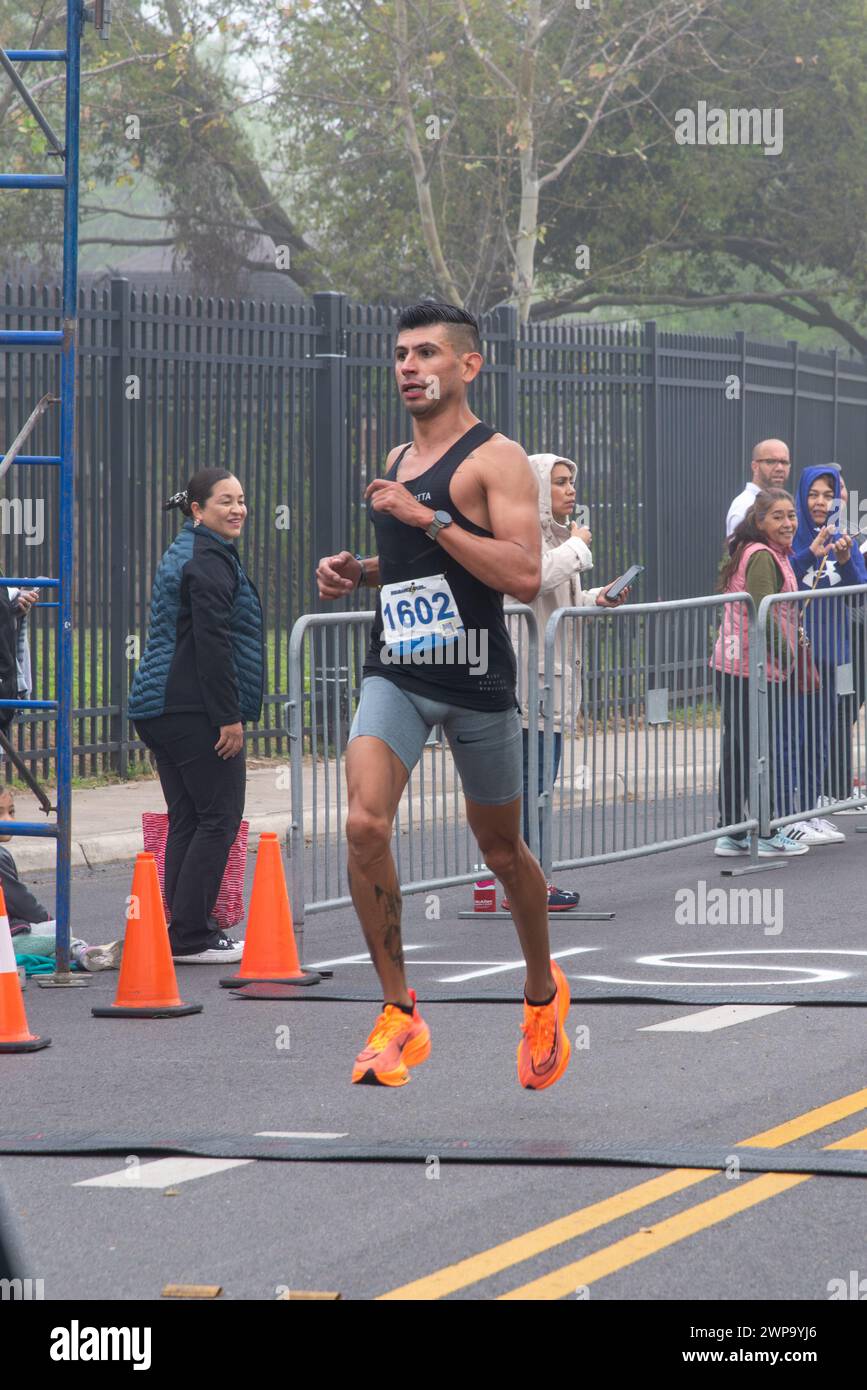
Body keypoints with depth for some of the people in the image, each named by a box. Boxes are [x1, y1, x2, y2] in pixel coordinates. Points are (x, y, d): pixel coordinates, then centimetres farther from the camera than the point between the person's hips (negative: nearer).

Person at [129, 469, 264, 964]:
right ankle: (191, 936, -9)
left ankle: (186, 931, 11)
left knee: (186, 821, 10)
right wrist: (229, 717, -20)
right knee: (219, 818, -7)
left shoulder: (181, 554, 21)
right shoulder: (210, 561, -12)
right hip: (196, 712, -10)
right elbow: (212, 642, -19)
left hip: (160, 711, 10)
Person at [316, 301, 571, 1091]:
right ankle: (400, 1017, -9)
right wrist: (358, 572, 9)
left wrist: (428, 519, -22)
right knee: (365, 825, -18)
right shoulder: (397, 462, 14)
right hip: (396, 671, 5)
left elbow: (525, 576, -20)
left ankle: (544, 991, 38)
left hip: (476, 678, -5)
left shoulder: (496, 459, -9)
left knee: (501, 849, 12)